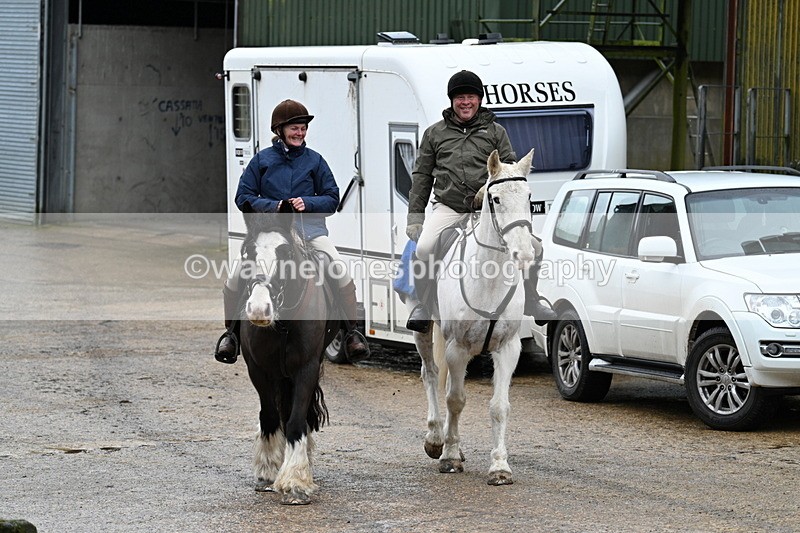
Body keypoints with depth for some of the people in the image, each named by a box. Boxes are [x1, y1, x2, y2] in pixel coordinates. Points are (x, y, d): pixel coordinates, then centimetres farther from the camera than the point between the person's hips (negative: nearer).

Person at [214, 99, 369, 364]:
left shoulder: (315, 161, 10)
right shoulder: (262, 160, 8)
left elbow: (332, 198, 10)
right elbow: (243, 197, 7)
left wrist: (307, 203, -9)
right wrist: (271, 206, -10)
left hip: (310, 229, 0)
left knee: (342, 274, -20)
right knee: (234, 281, -16)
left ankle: (352, 332, -5)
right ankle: (231, 331, 6)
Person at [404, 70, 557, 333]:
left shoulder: (495, 132, 16)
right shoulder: (435, 133, 15)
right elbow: (422, 176, 15)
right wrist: (415, 217, 7)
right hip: (448, 208, -1)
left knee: (533, 247, -13)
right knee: (424, 249, -29)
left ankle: (530, 303, 11)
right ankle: (422, 307, -8)